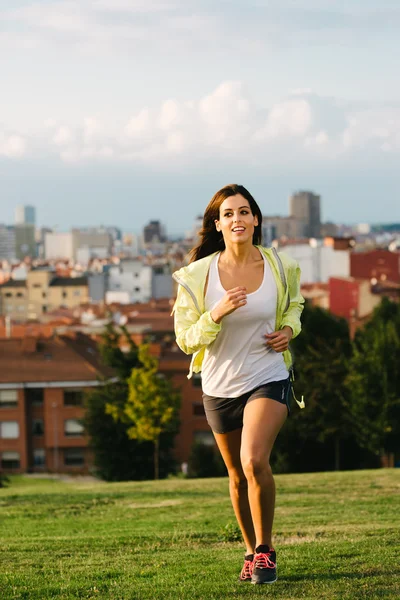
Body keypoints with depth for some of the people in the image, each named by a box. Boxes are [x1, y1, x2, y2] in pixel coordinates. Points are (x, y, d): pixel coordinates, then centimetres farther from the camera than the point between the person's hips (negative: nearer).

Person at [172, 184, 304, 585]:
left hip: (268, 378, -2)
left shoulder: (280, 267, -5)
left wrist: (289, 328, -3)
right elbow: (185, 340, -8)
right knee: (237, 476, 14)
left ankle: (265, 549, -5)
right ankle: (252, 551, 36)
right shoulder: (198, 275, -10)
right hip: (219, 385, 2)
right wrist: (215, 315, -26)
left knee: (254, 461, -24)